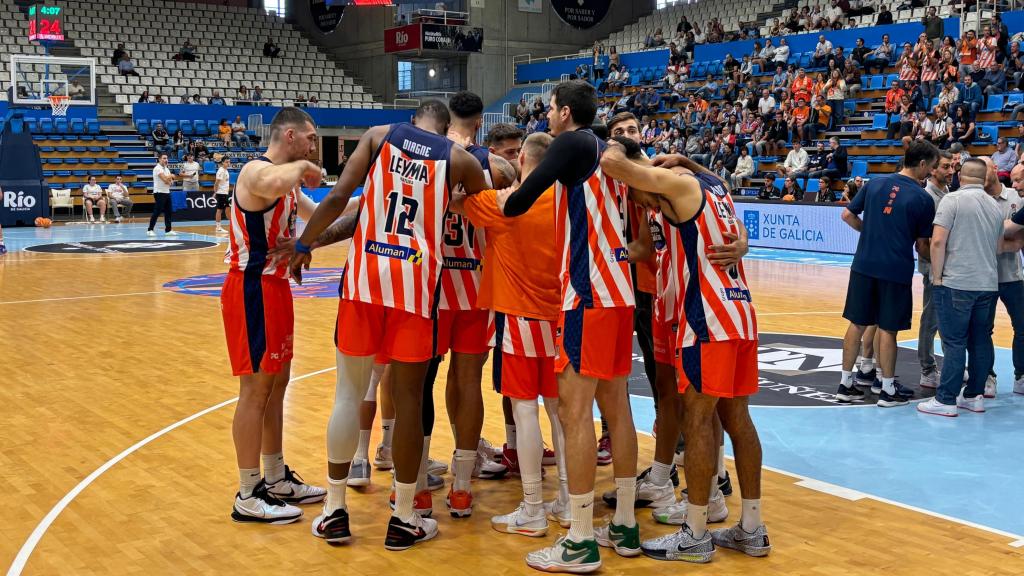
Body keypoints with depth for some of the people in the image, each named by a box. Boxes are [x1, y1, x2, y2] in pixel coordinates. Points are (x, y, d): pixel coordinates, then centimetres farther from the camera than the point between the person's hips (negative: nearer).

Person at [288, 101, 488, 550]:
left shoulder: (380, 135, 9)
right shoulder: (457, 157, 8)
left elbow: (338, 197, 0)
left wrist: (303, 245, 11)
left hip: (365, 275, 1)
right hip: (415, 281, -1)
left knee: (349, 393, 10)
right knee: (409, 399, 6)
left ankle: (334, 511, 16)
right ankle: (404, 520, 14)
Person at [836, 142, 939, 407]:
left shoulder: (876, 183, 5)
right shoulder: (923, 198, -6)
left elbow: (848, 215, 9)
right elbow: (922, 246, 0)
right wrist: (935, 260, 18)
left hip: (864, 264, 4)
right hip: (896, 269, -4)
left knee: (857, 324, 10)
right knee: (887, 329, 5)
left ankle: (845, 383, 16)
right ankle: (888, 389, 15)